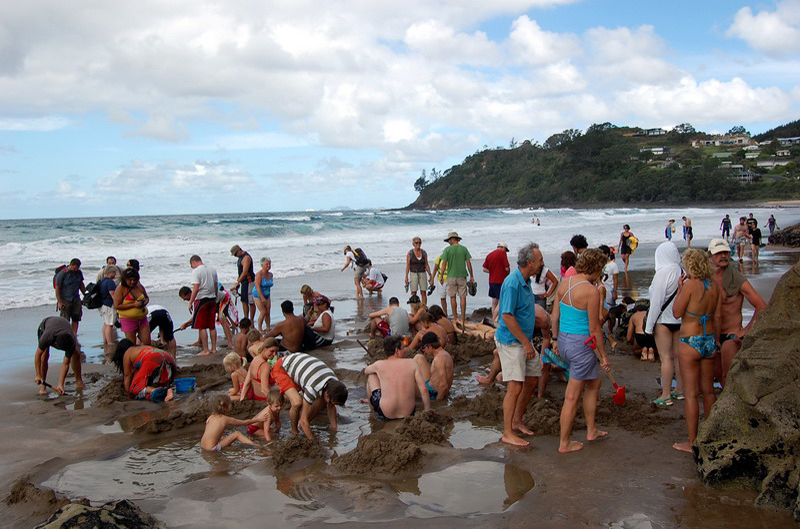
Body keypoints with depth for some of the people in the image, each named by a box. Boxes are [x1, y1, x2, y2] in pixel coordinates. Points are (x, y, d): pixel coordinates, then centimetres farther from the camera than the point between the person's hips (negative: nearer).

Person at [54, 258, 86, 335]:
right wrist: (59, 302, -12)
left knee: (76, 320, 4)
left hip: (76, 300, 5)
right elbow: (57, 288, -9)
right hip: (65, 301, -5)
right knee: (65, 321, -6)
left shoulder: (79, 273, 6)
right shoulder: (62, 274, -10)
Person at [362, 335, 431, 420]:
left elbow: (365, 371, 19)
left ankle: (371, 404, 39)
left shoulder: (379, 365, -5)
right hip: (408, 414, 1)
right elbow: (424, 389, -9)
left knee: (371, 375, 17)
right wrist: (427, 412, 1)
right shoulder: (412, 363, -5)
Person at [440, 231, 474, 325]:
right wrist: (471, 276, 9)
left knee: (452, 297, 7)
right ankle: (463, 318, 2)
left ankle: (455, 318, 8)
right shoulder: (464, 249, 3)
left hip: (451, 276, -1)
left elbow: (444, 263, -6)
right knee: (463, 297, 3)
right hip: (462, 276, 1)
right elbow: (468, 263, 2)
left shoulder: (447, 250, -3)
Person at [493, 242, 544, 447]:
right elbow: (507, 317, -25)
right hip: (511, 341, -10)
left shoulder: (525, 281, 10)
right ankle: (507, 433, 0)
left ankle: (517, 420, 28)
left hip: (524, 340, 10)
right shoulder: (512, 284, -22)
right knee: (515, 387, -8)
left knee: (532, 379, 14)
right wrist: (526, 343, -22)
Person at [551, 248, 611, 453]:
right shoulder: (591, 291, -19)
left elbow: (555, 316, 9)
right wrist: (604, 356, -5)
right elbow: (594, 329, -15)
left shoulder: (564, 283, 2)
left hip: (564, 340, 8)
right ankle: (564, 443, 16)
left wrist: (557, 340, 22)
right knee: (572, 397, 4)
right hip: (580, 344, -8)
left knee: (594, 384, 25)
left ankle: (591, 430, 35)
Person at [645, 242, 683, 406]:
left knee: (666, 357, -1)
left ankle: (666, 395, 3)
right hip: (680, 319, 6)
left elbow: (656, 301, -17)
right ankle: (680, 390, 25)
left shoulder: (663, 272, -18)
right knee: (678, 356, 15)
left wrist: (649, 326, -10)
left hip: (664, 320, -6)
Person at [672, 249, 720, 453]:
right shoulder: (714, 286, 3)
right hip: (710, 341, 7)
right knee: (708, 391, 17)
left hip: (691, 343, -7)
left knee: (690, 393, 1)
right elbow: (716, 315, 10)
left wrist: (680, 289, -2)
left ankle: (692, 442, 6)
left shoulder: (691, 284, -16)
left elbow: (677, 312, -9)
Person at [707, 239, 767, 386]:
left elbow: (761, 307, -15)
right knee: (718, 375, 14)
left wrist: (746, 330, -15)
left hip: (731, 335, -6)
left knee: (728, 378, -7)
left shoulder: (737, 280, -14)